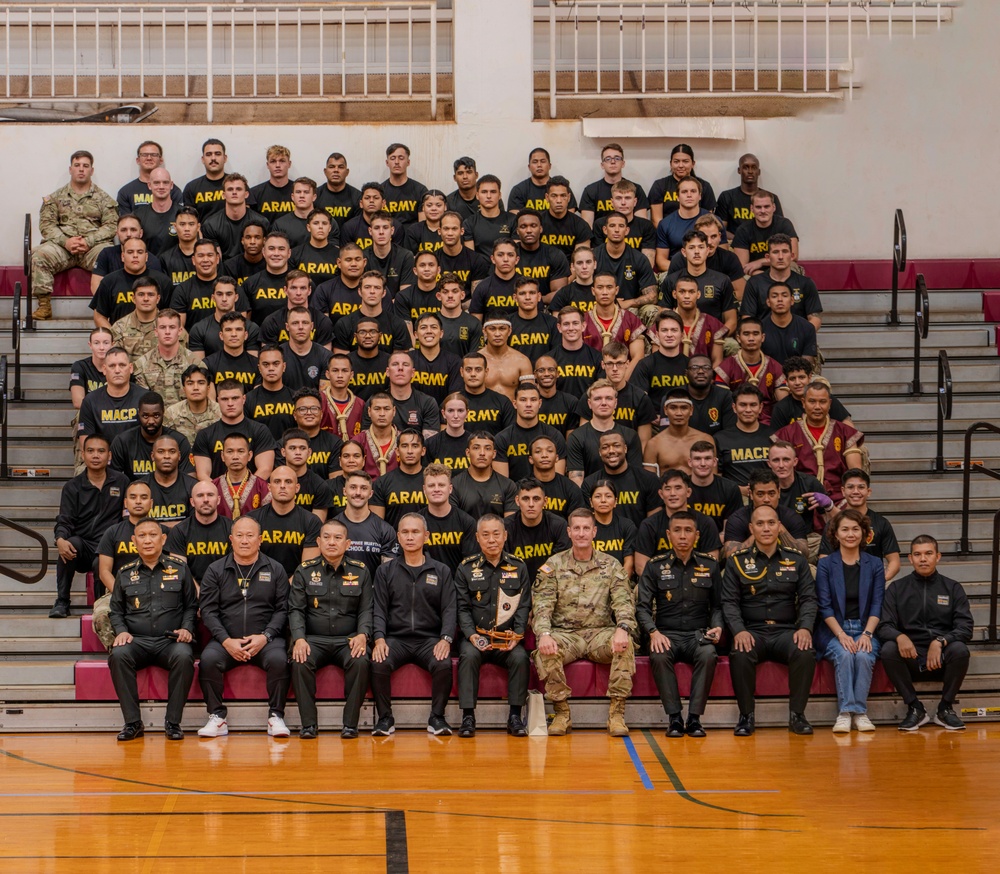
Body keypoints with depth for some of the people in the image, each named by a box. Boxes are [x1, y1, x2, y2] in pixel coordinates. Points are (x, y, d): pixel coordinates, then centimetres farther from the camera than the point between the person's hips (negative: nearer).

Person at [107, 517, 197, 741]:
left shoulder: (179, 570, 13)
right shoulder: (125, 574, 16)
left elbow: (191, 605, 16)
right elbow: (116, 610, 18)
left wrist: (187, 628, -2)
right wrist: (121, 631, -1)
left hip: (170, 640, -1)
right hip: (136, 641, 1)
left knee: (184, 656, -36)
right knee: (118, 655, -33)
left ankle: (173, 723, -25)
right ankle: (133, 722, -25)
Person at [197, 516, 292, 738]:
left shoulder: (275, 570, 10)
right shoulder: (216, 570, 10)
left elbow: (282, 610, 5)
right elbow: (208, 611, 4)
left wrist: (265, 637, -11)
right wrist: (226, 640, -11)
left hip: (265, 639, -1)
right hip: (226, 639, 1)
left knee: (278, 659, -32)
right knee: (209, 659, -30)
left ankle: (276, 716, -15)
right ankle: (217, 717, -16)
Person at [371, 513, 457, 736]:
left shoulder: (441, 572, 14)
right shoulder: (385, 571, 14)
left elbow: (449, 609, 5)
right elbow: (379, 609, 6)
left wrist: (446, 639, -13)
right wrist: (379, 638, -13)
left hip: (429, 638, 0)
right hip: (396, 638, 0)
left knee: (444, 665, -32)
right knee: (379, 664, -31)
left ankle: (437, 717, -15)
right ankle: (385, 718, -15)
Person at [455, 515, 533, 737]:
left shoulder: (518, 567, 11)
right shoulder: (466, 569, 8)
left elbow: (524, 606, 7)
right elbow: (463, 608, 4)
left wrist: (517, 634, -9)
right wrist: (471, 635, -12)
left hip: (508, 639, 1)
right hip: (476, 637, 0)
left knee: (520, 657, -30)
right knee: (468, 655, -32)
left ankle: (515, 716, -21)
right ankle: (468, 716, -28)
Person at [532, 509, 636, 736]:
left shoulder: (611, 566, 9)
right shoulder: (553, 566, 7)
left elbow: (623, 603, -2)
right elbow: (542, 606, -2)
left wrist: (623, 629, -24)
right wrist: (544, 634, -23)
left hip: (601, 633, 0)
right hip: (565, 634, 0)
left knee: (625, 646, -32)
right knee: (546, 651, -33)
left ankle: (616, 713, -24)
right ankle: (562, 714, -19)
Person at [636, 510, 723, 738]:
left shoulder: (709, 566, 10)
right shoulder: (655, 566, 6)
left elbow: (717, 605, 14)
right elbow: (642, 606, 2)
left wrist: (717, 627, -7)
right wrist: (653, 632, -15)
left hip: (698, 634, 1)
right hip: (667, 634, 0)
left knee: (708, 655, -34)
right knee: (659, 657, -35)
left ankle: (694, 718, -27)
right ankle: (674, 718, -26)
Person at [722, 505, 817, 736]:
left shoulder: (796, 560, 12)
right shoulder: (737, 561, 8)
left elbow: (808, 598, 7)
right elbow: (729, 602, 2)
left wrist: (805, 628, -13)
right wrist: (739, 630, -17)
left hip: (786, 631, 1)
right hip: (752, 631, -1)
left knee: (805, 653, -32)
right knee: (740, 655, -34)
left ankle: (797, 715, -17)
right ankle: (746, 716, -17)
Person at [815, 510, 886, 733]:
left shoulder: (874, 565, 10)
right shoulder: (825, 565, 5)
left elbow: (877, 606, 3)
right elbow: (825, 606, -2)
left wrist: (866, 634, -14)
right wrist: (842, 635, -17)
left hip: (865, 629, 1)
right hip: (834, 631, -1)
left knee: (864, 656, -31)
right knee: (844, 655, -32)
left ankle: (860, 712, -26)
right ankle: (845, 713, -33)